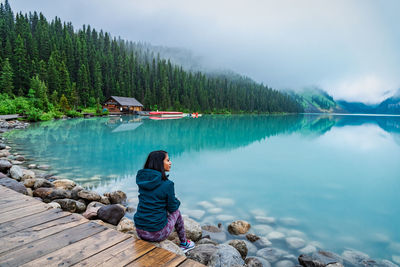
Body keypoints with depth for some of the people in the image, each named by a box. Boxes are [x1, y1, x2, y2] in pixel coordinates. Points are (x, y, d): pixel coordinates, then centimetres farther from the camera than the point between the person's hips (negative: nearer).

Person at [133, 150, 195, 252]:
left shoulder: (142, 179, 0)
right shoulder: (167, 184, -18)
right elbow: (172, 207, -6)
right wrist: (177, 202, 15)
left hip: (140, 231, 5)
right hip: (157, 234, -5)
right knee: (176, 212, 21)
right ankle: (184, 244, 39)